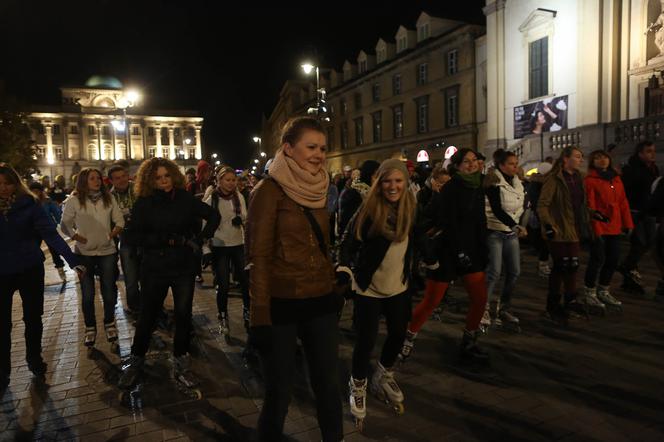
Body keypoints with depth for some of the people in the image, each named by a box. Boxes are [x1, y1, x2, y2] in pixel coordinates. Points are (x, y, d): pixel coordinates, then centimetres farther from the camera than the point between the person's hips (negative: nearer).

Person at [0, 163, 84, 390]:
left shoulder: (28, 205, -7)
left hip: (30, 270, -1)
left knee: (33, 317, 12)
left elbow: (50, 233, -15)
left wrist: (72, 260, -25)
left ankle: (34, 359, 32)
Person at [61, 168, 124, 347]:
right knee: (87, 294, 7)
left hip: (107, 251, 2)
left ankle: (109, 323, 28)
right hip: (84, 253, -1)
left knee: (109, 291, 8)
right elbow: (65, 224, 2)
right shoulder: (74, 201, -5)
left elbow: (119, 220, 8)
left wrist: (114, 233, -6)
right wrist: (76, 237, -8)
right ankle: (90, 327, 24)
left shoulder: (109, 198, 1)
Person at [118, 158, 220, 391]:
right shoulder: (143, 203, -5)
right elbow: (131, 236, -10)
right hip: (154, 268, -1)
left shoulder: (185, 199, -2)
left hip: (184, 267, 1)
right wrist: (164, 239, -20)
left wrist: (200, 239, -5)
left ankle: (180, 363, 23)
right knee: (148, 316, 10)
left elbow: (213, 216, 7)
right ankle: (135, 361, 32)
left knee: (183, 315, 6)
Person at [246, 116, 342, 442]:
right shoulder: (269, 190, -12)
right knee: (279, 393, 8)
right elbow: (258, 257, -13)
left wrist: (332, 289, 16)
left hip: (321, 302, 6)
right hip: (282, 305, -6)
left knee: (328, 385, 15)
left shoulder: (317, 189, 8)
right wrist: (261, 317, -15)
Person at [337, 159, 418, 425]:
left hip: (398, 286, 5)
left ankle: (384, 377, 42)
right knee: (366, 340, -2)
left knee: (398, 334, 14)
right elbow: (349, 243, -13)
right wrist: (344, 269, -25)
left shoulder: (411, 208, -2)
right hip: (368, 288, -5)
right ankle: (358, 388, 26)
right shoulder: (369, 209, -16)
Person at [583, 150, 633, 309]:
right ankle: (589, 293, 11)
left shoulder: (616, 179, 15)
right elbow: (589, 205, -12)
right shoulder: (590, 180, -6)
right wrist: (594, 227, -17)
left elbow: (623, 202, 14)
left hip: (614, 227, 7)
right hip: (599, 226, -7)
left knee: (613, 260, 12)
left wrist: (627, 223, 9)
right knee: (598, 259, -4)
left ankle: (603, 291, 27)